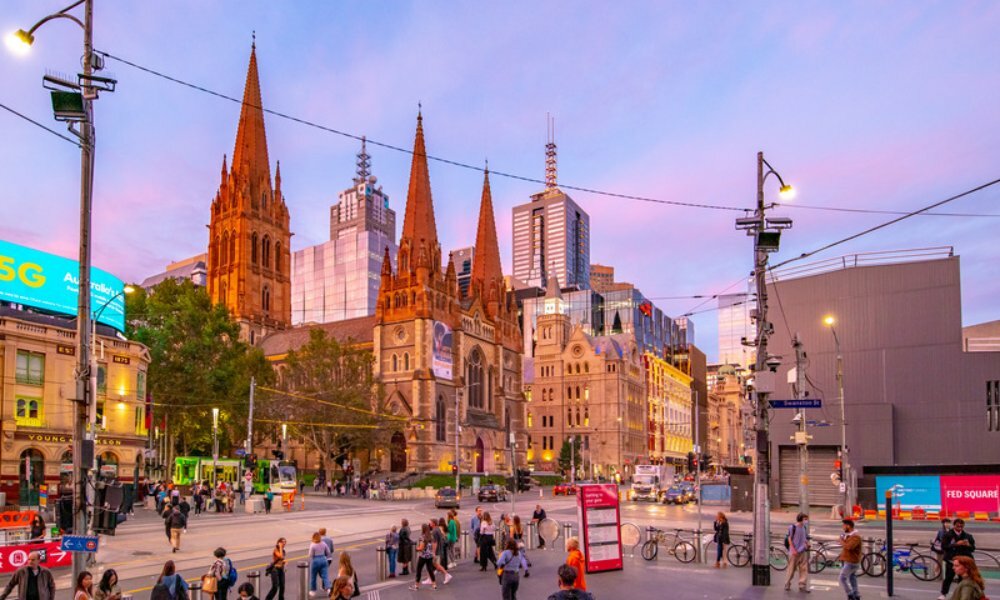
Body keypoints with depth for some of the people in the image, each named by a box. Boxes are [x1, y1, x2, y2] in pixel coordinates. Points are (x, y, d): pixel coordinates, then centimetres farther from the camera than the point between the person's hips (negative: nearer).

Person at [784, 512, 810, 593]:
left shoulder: (804, 527, 10)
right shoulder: (792, 527, -9)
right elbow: (789, 539, -8)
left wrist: (807, 543, -1)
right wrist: (793, 550, -14)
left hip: (803, 552, 6)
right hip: (794, 552, -5)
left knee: (804, 569, 1)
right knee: (791, 569, 1)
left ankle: (802, 585, 7)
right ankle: (787, 584, 14)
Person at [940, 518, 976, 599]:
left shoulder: (968, 536, 8)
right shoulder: (948, 535, -2)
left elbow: (973, 548, 10)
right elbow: (943, 546, -11)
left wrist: (968, 545, -13)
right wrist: (955, 544, -21)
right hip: (951, 560, -2)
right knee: (948, 578, 1)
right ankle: (943, 594, 11)